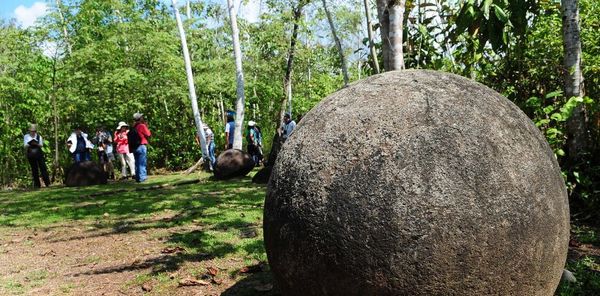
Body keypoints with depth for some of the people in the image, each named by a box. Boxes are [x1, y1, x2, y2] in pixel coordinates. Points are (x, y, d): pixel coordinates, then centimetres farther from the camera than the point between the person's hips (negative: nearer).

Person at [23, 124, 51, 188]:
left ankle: (47, 183, -5)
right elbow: (25, 147, 1)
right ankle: (37, 184, 7)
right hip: (31, 154, 0)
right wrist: (29, 144, -20)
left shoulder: (38, 136, 8)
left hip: (39, 154, 0)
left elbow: (41, 145, 5)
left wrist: (36, 144, -16)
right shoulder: (26, 136, 6)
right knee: (34, 169, 2)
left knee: (43, 167, -7)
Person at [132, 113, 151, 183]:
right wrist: (146, 126, 3)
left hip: (134, 147, 7)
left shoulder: (134, 127, 8)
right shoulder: (142, 126, -11)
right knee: (142, 163, -2)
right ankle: (142, 177, -2)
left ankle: (137, 177, 17)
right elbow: (149, 135, -6)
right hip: (141, 146, -7)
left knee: (137, 163, 13)